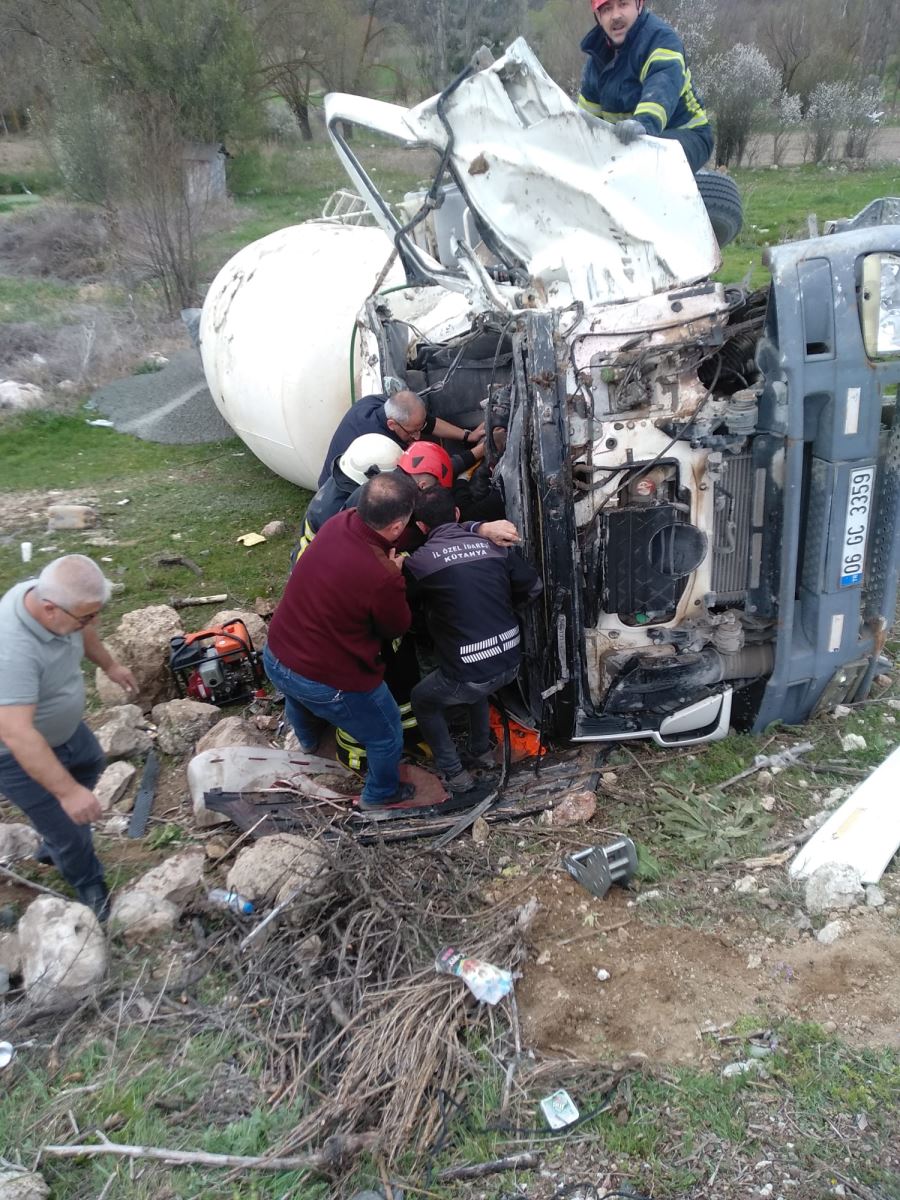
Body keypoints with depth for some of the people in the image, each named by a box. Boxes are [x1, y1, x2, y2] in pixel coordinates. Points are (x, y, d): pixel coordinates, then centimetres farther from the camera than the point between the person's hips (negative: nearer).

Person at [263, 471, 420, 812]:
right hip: (329, 682, -7)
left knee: (299, 697, 42)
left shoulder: (338, 522, -15)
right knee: (387, 735, 23)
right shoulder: (383, 579, -33)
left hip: (274, 658, 7)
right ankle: (380, 796, 49)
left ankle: (308, 742, 74)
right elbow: (396, 628, -11)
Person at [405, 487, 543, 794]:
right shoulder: (492, 546, 2)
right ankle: (481, 752, 46)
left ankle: (454, 773, 26)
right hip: (510, 662, 5)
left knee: (423, 700, 25)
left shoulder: (419, 562, -11)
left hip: (469, 673, -5)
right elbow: (533, 587, 9)